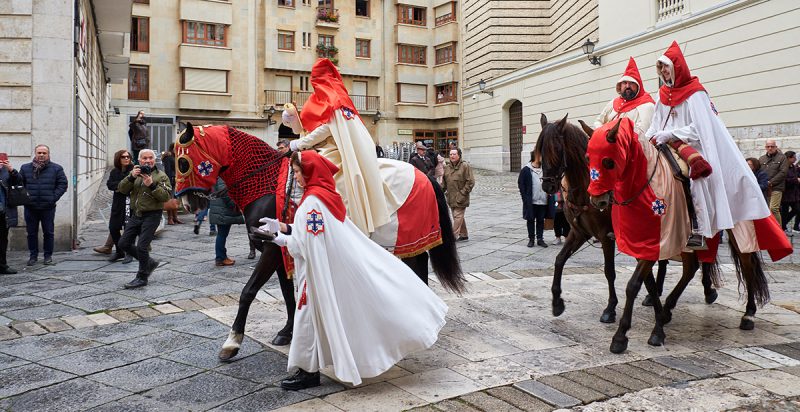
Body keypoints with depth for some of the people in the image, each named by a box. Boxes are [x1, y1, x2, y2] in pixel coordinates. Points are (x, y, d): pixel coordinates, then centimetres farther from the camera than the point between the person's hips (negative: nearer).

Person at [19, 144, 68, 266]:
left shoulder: (56, 168, 3)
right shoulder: (25, 168, 8)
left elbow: (62, 184, 0)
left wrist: (53, 198, -9)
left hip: (48, 207, -1)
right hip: (30, 207, 2)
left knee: (49, 232, 5)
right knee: (31, 233, 7)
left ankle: (48, 256, 15)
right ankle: (33, 255, 18)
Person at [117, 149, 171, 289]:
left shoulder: (161, 176, -2)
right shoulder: (135, 173, 11)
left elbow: (166, 196, -14)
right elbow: (122, 189, -1)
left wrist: (152, 185, -25)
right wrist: (131, 177, -17)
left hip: (151, 215, -6)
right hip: (135, 215, 6)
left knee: (141, 246, -8)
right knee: (124, 243, 9)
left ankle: (142, 277, 9)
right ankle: (149, 263, 25)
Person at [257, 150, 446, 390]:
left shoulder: (312, 201, -20)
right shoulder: (328, 195, 7)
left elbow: (304, 245, -22)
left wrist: (283, 241, -4)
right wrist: (282, 227, 11)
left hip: (320, 272, -9)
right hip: (337, 267, 9)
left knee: (309, 318, 3)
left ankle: (308, 371, 13)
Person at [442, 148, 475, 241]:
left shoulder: (465, 166, -8)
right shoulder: (447, 167, 12)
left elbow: (470, 182, -10)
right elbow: (444, 182, 19)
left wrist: (463, 193, -14)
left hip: (460, 198, -7)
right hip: (451, 198, 7)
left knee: (458, 217, -8)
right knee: (459, 217, 15)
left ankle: (454, 236, -8)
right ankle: (464, 235, 27)